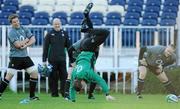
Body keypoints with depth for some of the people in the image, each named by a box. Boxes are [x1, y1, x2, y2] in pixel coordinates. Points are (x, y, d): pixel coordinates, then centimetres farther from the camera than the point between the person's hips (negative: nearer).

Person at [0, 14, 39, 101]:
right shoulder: (12, 32, -12)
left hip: (25, 56, 6)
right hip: (15, 57, -6)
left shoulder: (24, 29, 7)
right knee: (9, 76, -12)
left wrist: (26, 45, -15)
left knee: (34, 73, 1)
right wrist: (27, 40, -7)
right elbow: (18, 44, -22)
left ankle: (32, 96, 9)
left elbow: (33, 40, 2)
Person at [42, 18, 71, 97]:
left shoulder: (64, 34, 10)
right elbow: (45, 48, 3)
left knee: (64, 76, -3)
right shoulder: (49, 34, 3)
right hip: (52, 60, -2)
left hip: (62, 59, 2)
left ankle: (63, 92, 2)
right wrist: (44, 60, -1)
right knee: (53, 77, 1)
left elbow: (68, 46, 14)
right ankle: (54, 92, 8)